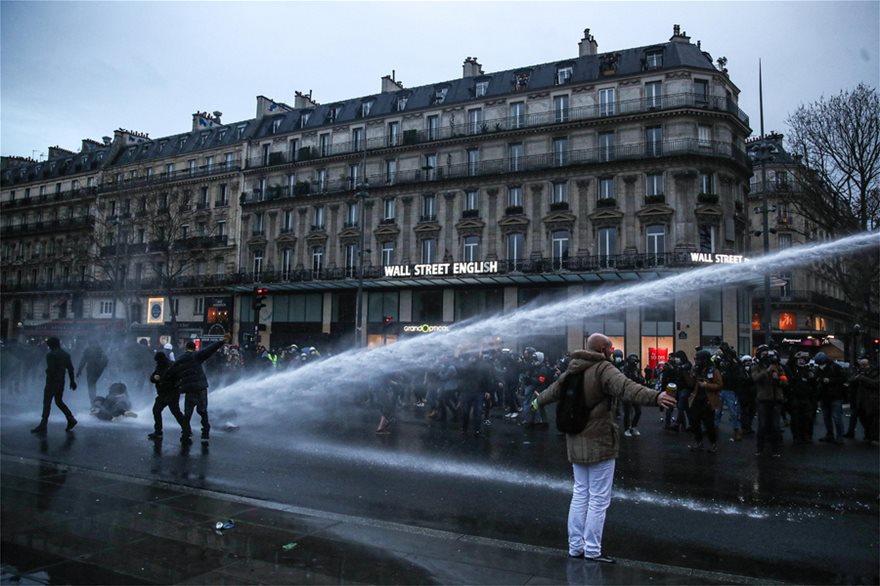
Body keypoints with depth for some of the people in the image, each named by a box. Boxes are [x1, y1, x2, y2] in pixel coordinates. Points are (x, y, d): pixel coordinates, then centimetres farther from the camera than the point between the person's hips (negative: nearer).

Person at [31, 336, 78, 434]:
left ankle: (43, 425, 0)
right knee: (59, 401, 18)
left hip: (52, 382, -7)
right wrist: (72, 381, 15)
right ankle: (71, 419, 12)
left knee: (47, 403, -2)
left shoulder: (51, 355, -12)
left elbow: (50, 369, -20)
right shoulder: (66, 355, 10)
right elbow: (70, 368, 11)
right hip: (61, 382, 7)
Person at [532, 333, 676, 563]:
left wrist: (538, 402, 45)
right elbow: (626, 387, -35)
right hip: (599, 443, -8)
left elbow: (554, 389, 26)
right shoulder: (603, 369, -16)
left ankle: (576, 546, 25)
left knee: (580, 494, 18)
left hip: (575, 442, 8)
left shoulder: (573, 370, 10)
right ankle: (592, 551, 9)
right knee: (598, 499, 2)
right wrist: (655, 397, -49)